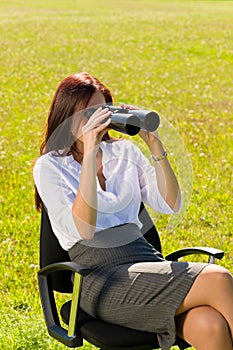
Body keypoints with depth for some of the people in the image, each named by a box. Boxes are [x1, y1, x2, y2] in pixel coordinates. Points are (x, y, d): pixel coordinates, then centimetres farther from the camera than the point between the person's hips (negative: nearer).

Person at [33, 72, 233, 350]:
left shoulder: (124, 150, 18)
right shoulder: (49, 166, 4)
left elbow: (170, 205, 11)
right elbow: (82, 229, -13)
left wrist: (155, 146, 1)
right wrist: (90, 152, -15)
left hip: (146, 258, 5)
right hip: (102, 277, -5)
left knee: (210, 327, -29)